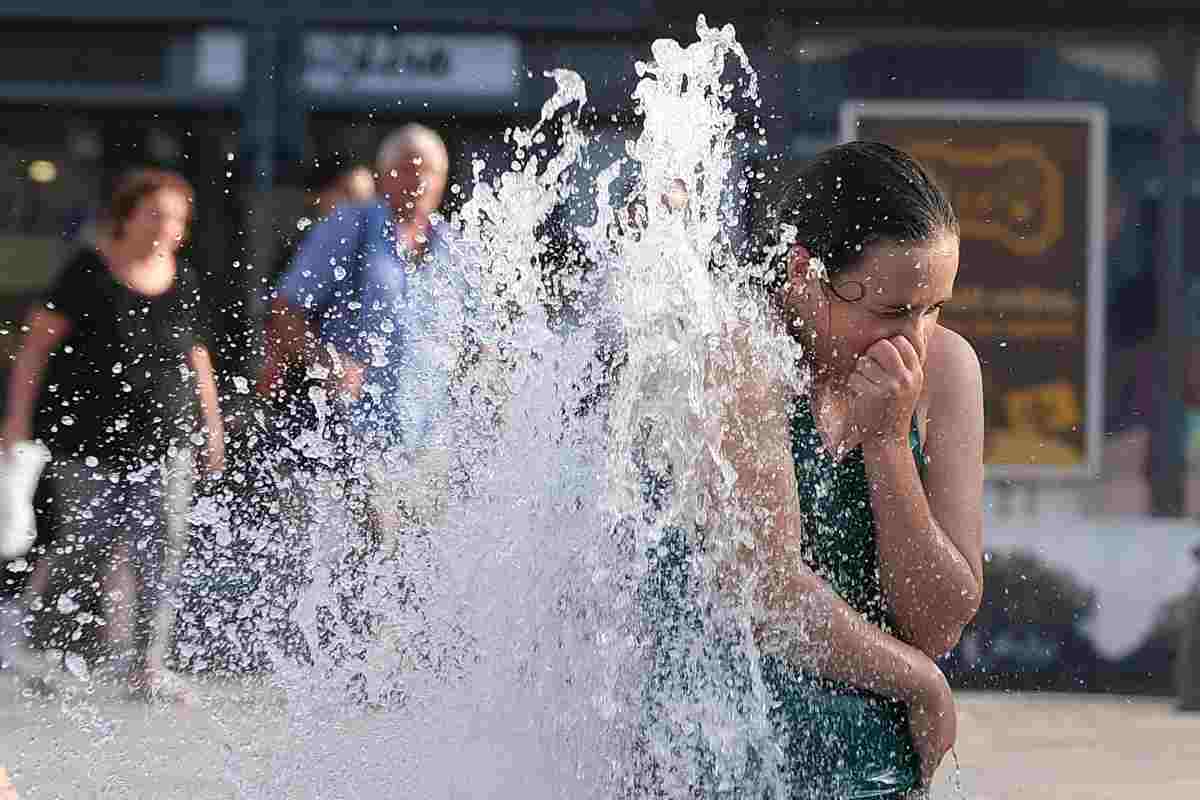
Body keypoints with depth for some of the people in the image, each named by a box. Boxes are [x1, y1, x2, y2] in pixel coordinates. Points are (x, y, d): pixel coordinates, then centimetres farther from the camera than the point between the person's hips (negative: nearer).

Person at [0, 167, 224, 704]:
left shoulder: (181, 282, 7)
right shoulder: (90, 273, -7)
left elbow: (196, 354, 19)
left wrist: (212, 423, 18)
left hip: (161, 442, 4)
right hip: (82, 440, -4)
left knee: (157, 549, -3)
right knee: (77, 549, -6)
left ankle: (147, 667, 2)